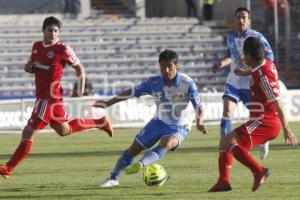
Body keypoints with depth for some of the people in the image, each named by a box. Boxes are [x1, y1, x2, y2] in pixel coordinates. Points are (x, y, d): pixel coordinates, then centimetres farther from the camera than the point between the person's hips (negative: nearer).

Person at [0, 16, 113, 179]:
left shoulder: (62, 49, -11)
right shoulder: (37, 46, 10)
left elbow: (79, 68, -3)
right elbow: (28, 66, 23)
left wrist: (81, 89, -12)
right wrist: (29, 67, -2)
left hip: (50, 97, -9)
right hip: (42, 96, 9)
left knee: (28, 133, -9)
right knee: (64, 130, 24)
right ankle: (100, 123, 38)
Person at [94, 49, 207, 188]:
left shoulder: (187, 83, -20)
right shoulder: (153, 83, -12)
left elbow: (198, 105, -21)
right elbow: (131, 93, -3)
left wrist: (199, 121, -43)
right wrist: (107, 103, -1)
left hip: (179, 127, -4)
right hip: (158, 123, 4)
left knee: (166, 145, -36)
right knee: (133, 149, 4)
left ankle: (140, 165, -55)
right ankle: (113, 178, 20)